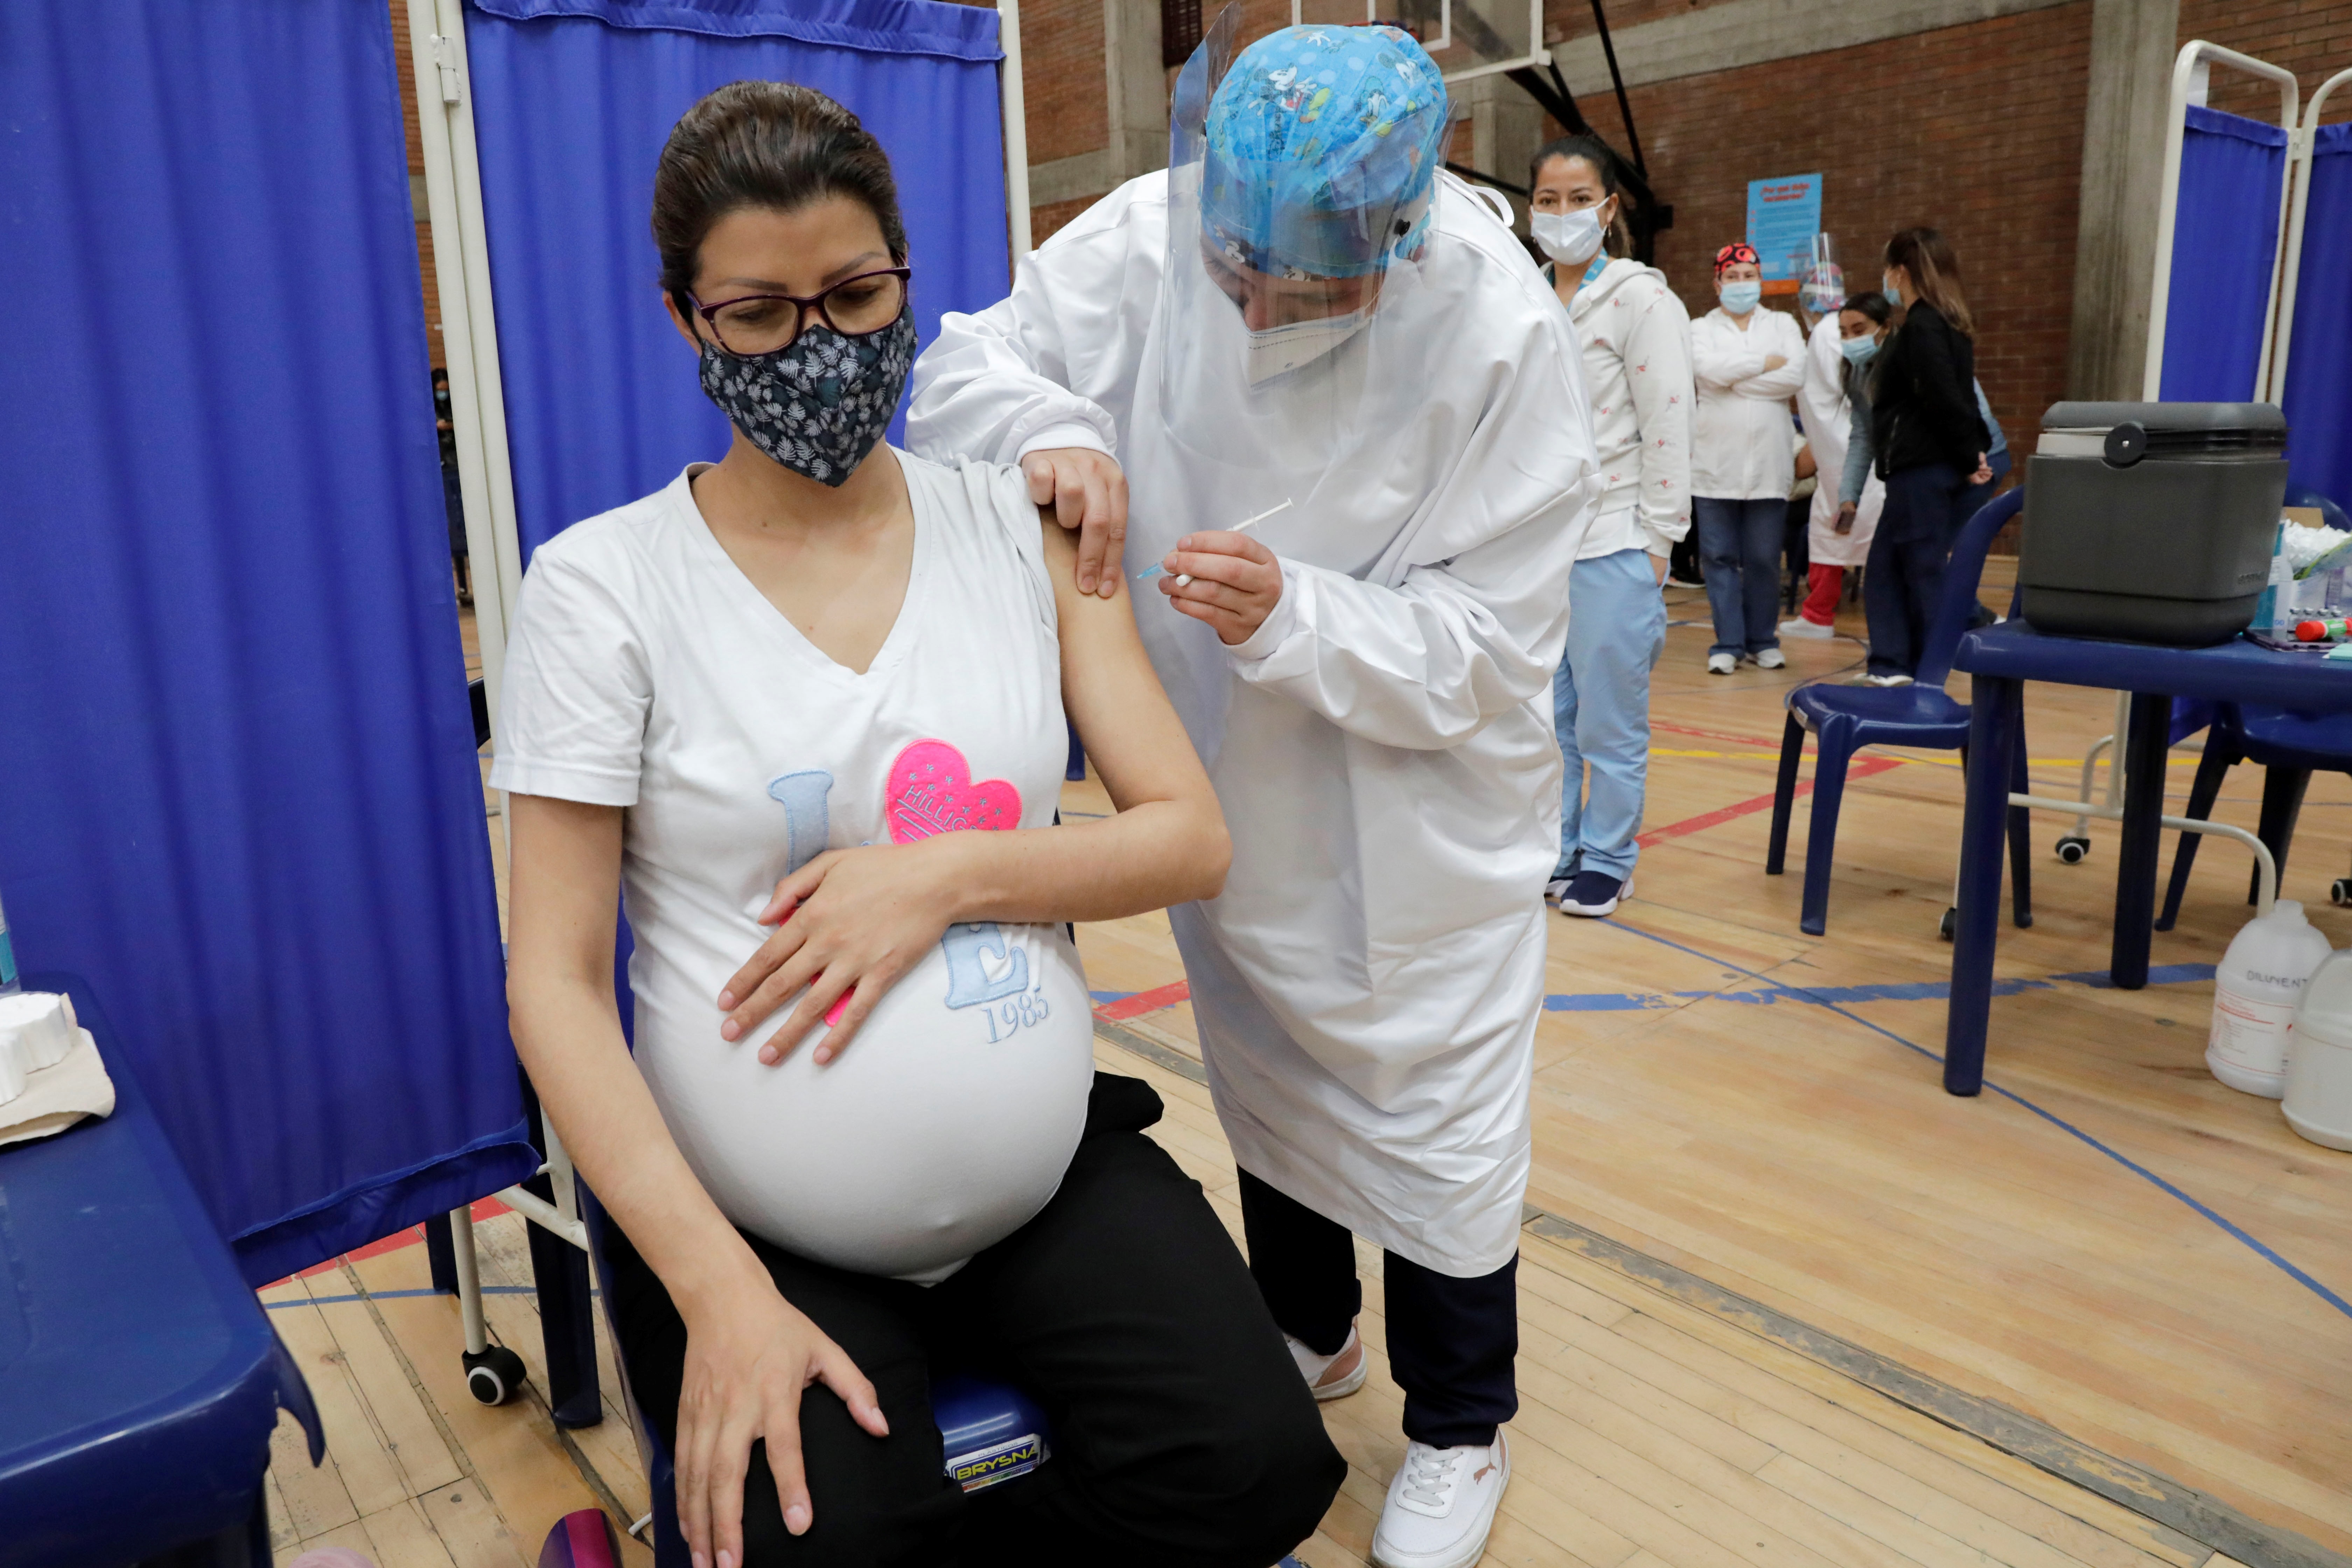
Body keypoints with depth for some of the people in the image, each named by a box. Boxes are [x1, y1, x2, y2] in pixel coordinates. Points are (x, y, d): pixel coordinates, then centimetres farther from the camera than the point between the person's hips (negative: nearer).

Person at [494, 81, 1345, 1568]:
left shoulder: (1019, 524, 2)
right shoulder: (603, 583, -5)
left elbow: (1191, 838, -1)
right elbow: (556, 981, -7)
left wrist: (946, 876, -17)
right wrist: (719, 1289, -16)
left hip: (1054, 1173, 3)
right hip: (750, 1222, -2)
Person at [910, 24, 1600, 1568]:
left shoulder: (1502, 330, -24)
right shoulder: (1144, 239, -16)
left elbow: (1490, 648, -21)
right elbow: (967, 363, -5)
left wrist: (1296, 617, -37)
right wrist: (1051, 432, -28)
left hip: (1417, 818, -3)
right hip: (1224, 791, 4)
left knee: (1436, 1126, 11)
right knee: (1263, 1084, 23)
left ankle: (1460, 1427, 40)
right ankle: (1309, 1331, 53)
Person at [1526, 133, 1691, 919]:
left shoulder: (1642, 301, -5)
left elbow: (1668, 431, -8)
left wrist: (1656, 543, -11)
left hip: (1612, 550, -5)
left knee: (1610, 726, 4)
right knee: (1542, 718, 12)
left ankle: (1606, 860, 20)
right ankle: (1551, 852, 26)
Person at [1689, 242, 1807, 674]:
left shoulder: (1782, 326, 11)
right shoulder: (1702, 329, 7)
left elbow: (1795, 377, -7)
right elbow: (1709, 370, -14)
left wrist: (1734, 378, -9)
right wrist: (1766, 362, -7)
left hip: (1768, 464, 1)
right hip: (1715, 465, -1)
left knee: (1764, 559, 4)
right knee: (1719, 557, 0)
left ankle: (1763, 640, 16)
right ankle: (1729, 643, 7)